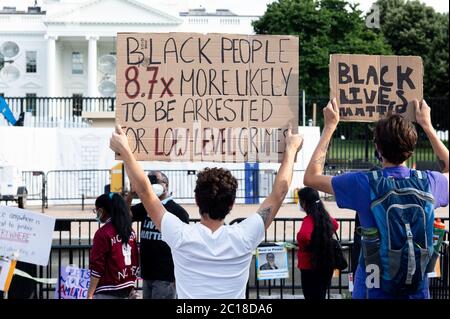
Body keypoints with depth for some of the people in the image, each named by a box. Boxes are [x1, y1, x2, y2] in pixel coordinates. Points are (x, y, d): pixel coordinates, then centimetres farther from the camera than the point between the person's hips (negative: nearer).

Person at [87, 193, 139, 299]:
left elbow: (97, 267, -15)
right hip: (126, 289, 8)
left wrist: (90, 294, -11)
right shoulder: (129, 230, 8)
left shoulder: (103, 233, -14)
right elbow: (135, 261, 13)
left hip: (107, 292, -8)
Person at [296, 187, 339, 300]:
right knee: (320, 295, 18)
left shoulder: (309, 219, -20)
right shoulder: (325, 216, 5)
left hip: (311, 267, -8)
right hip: (325, 265, 8)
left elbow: (303, 236, -39)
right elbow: (335, 225, 27)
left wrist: (304, 246, -17)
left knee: (311, 296, -2)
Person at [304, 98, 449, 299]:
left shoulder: (365, 184, -17)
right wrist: (427, 125, 20)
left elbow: (311, 177, -4)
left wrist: (330, 126, 0)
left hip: (375, 290, -2)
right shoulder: (428, 182, -8)